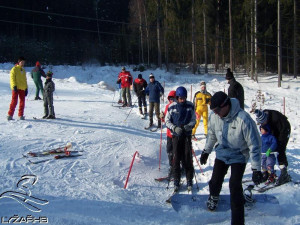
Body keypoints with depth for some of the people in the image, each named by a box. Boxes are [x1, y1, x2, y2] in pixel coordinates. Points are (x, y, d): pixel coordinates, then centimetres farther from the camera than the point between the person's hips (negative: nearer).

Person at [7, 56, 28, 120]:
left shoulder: (23, 70, 20)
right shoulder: (14, 69, 2)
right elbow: (12, 78, -5)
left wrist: (26, 88, 15)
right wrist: (14, 86, -17)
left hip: (22, 89, 6)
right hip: (16, 88, -6)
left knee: (22, 102, 4)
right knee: (14, 101, -9)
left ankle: (21, 115, 10)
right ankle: (10, 115, -4)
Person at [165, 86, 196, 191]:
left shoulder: (190, 106, 1)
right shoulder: (172, 107, -2)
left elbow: (194, 120, 7)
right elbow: (167, 121, 4)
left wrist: (189, 125, -15)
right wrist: (174, 128, -14)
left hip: (187, 135, 0)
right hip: (176, 135, 0)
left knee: (187, 158, 1)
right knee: (176, 158, 1)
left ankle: (189, 180, 14)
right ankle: (176, 181, 13)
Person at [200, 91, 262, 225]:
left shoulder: (243, 119, -30)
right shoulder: (214, 116, -14)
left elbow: (254, 145, -22)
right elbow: (211, 135, 8)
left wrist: (256, 169, -20)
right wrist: (206, 151, 17)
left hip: (239, 155, -4)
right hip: (222, 153, 4)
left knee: (235, 186, -12)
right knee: (215, 181, 5)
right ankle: (213, 196, 42)